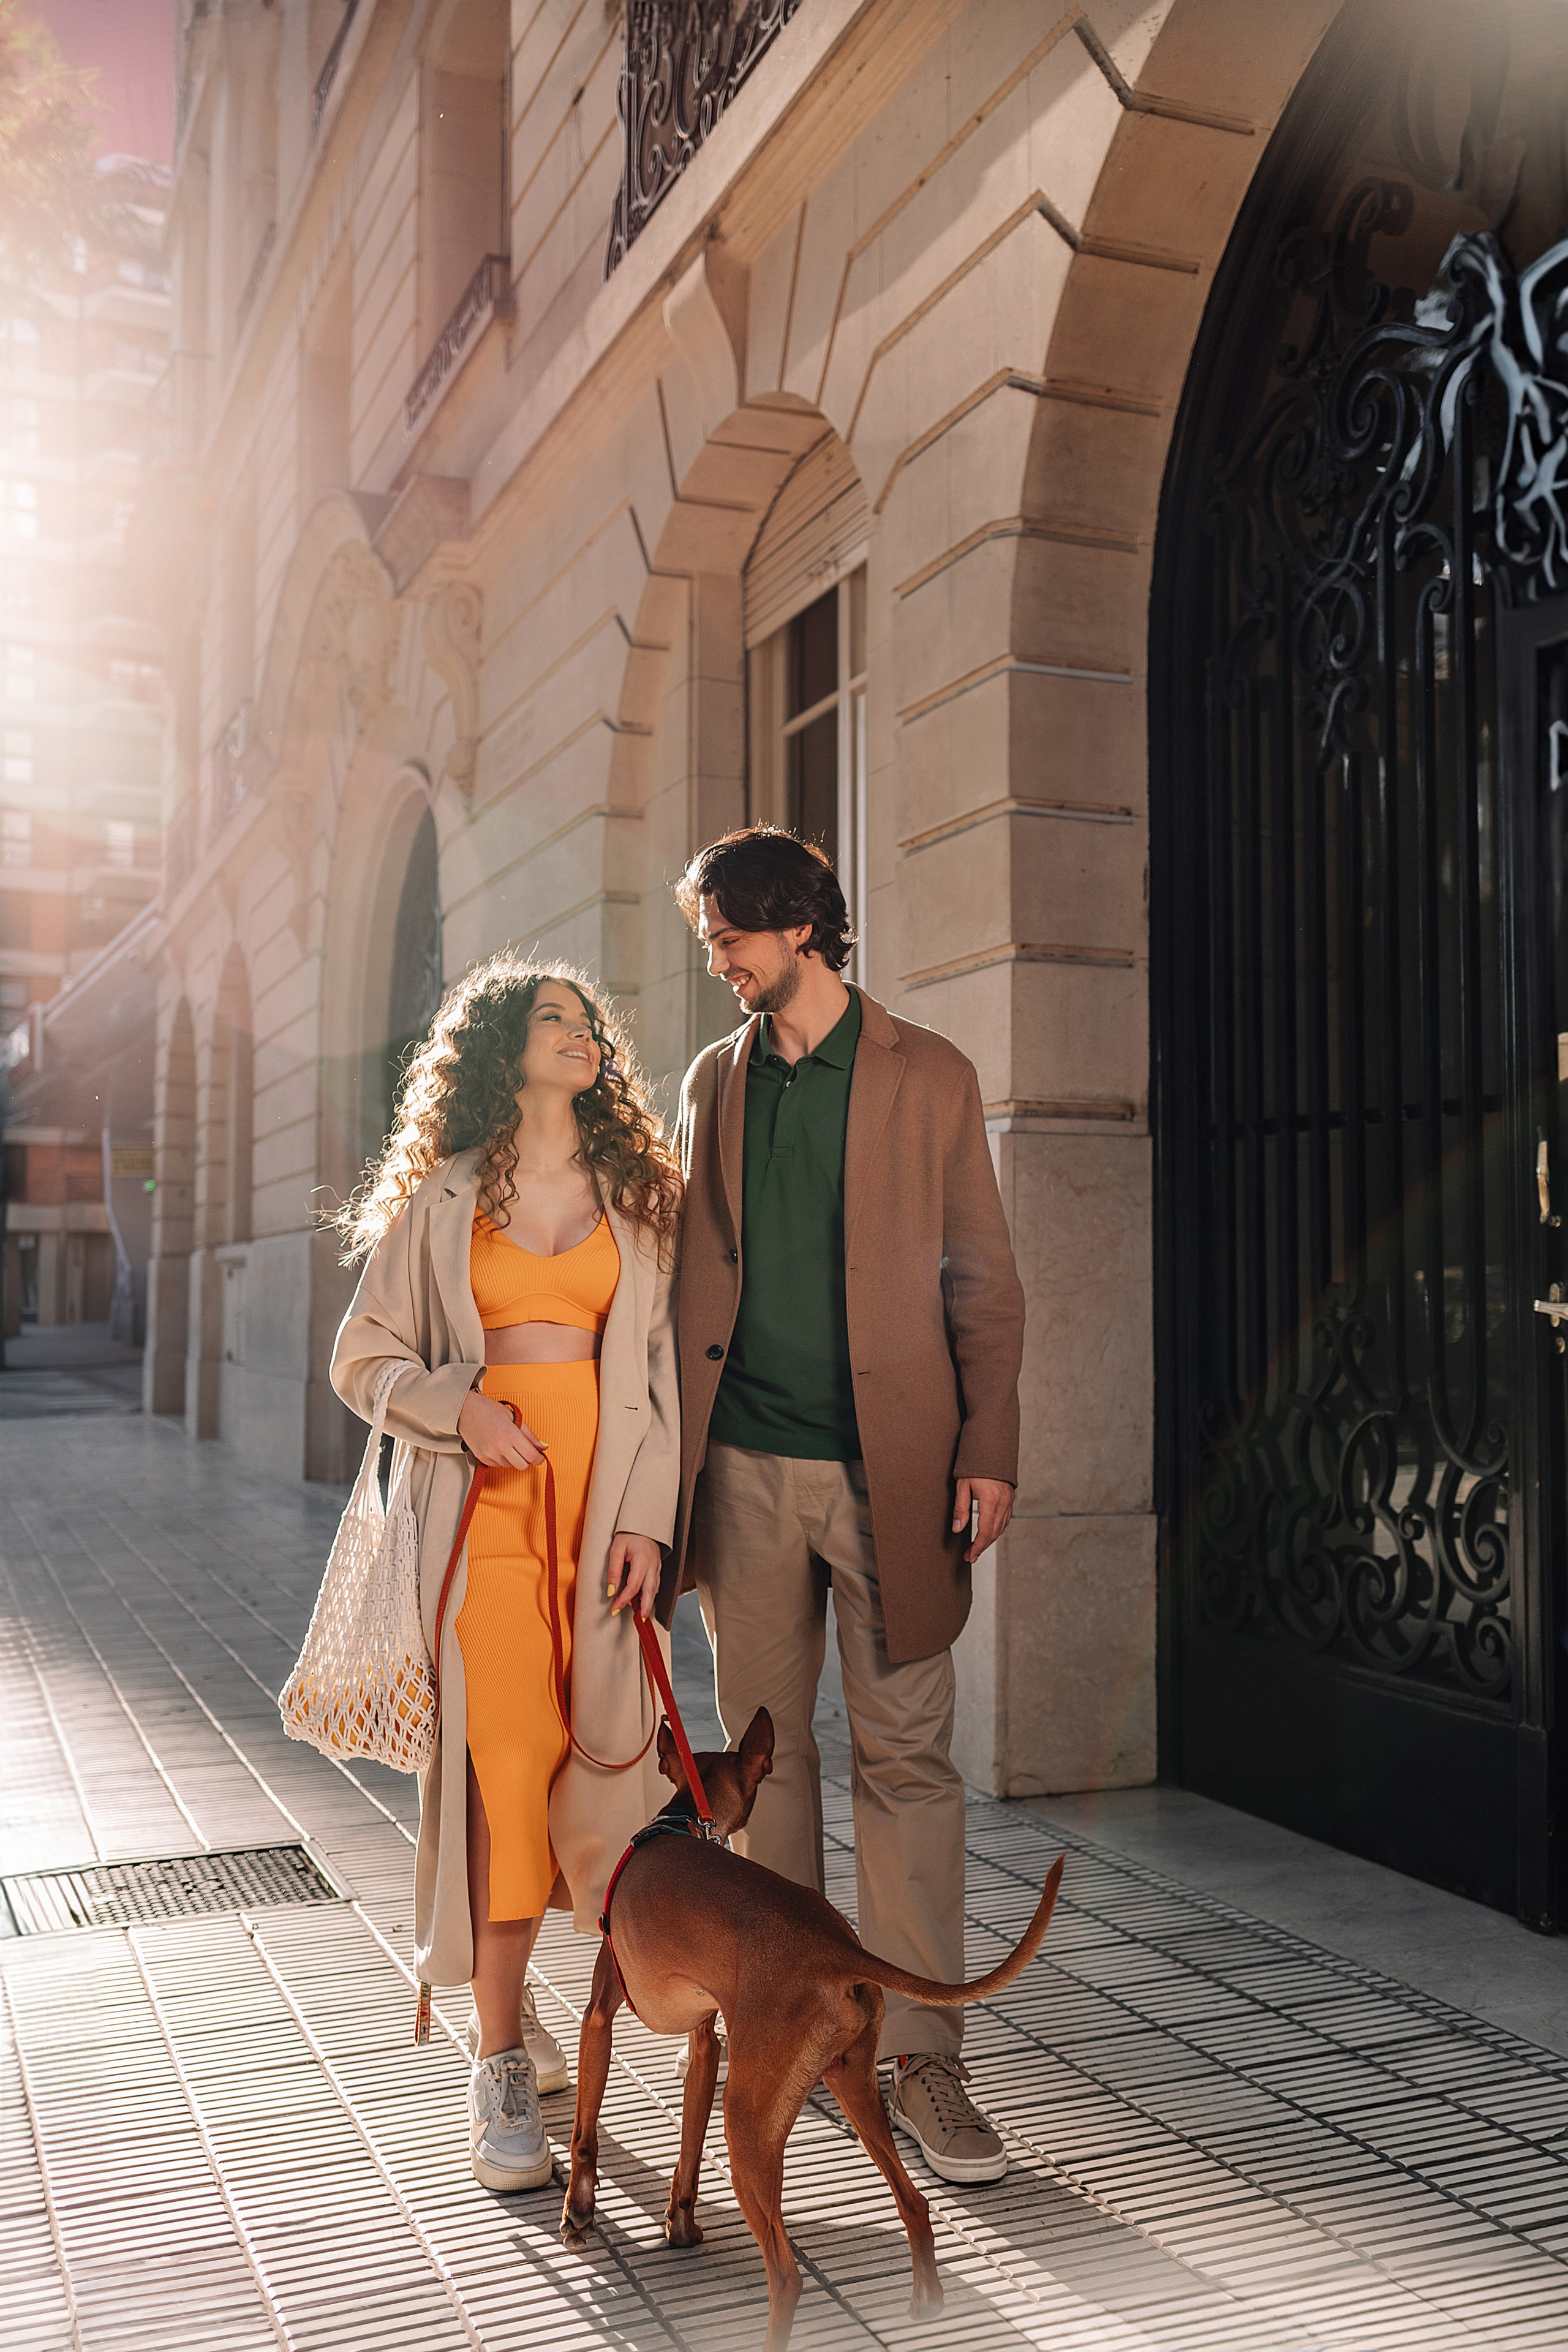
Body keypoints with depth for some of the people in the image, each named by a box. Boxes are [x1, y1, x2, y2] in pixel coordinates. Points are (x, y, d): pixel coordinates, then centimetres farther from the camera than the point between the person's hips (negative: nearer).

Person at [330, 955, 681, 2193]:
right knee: (502, 1757, -8)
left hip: (605, 1496, 2)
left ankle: (501, 1988, 26)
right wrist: (459, 1408, -9)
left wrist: (647, 1516, -3)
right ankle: (502, 2062, 1)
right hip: (488, 1496, -2)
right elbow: (363, 1356, 9)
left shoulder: (637, 1194, 11)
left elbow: (658, 1367, 7)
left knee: (592, 1750, 2)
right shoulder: (443, 1198, 7)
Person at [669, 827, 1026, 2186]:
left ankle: (920, 2056, 10)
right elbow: (686, 1274, 15)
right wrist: (666, 1458, 8)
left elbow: (983, 1280, 3)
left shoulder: (929, 1076, 3)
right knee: (764, 1750, 9)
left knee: (906, 1756, -1)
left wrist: (989, 1450, -5)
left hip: (888, 1466, -3)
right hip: (743, 1467, 3)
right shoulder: (712, 1084, 12)